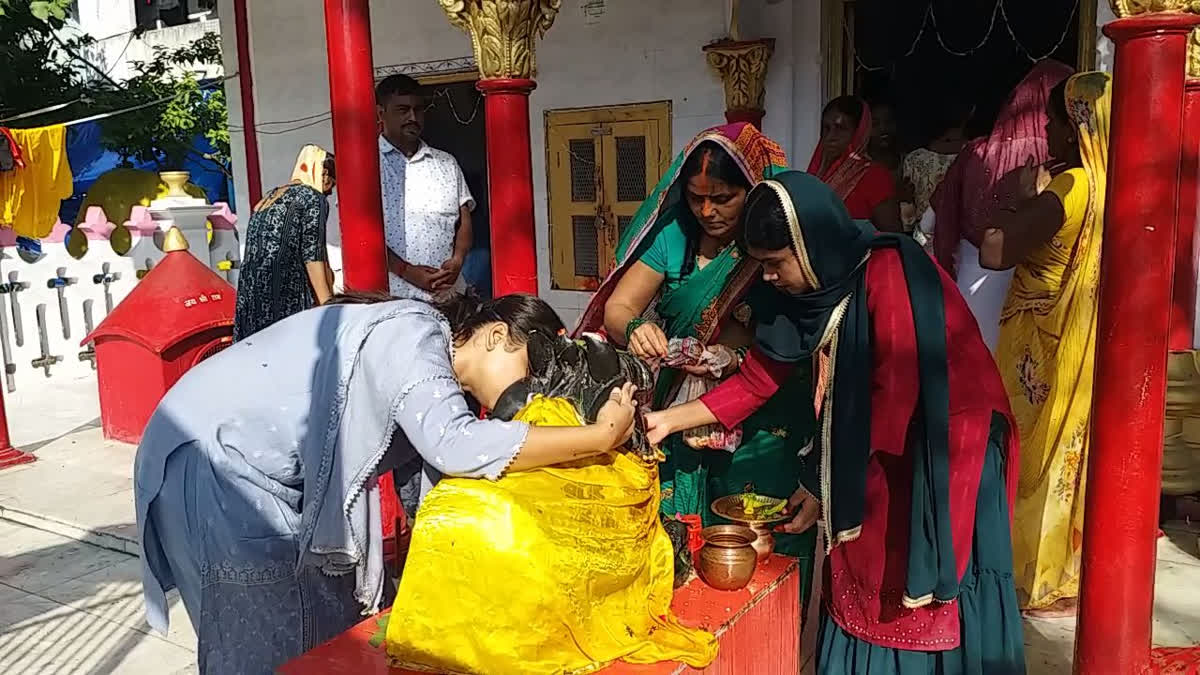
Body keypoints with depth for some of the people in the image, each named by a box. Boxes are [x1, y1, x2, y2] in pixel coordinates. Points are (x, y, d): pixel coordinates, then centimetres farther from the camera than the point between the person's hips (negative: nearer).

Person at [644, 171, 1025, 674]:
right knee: (860, 585, 13)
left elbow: (894, 402, -23)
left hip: (951, 444, -7)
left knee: (934, 602, 6)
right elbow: (757, 378, -2)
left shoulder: (887, 277, -26)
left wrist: (823, 488, -15)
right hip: (882, 446, 7)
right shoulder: (817, 284, -5)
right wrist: (669, 420, -10)